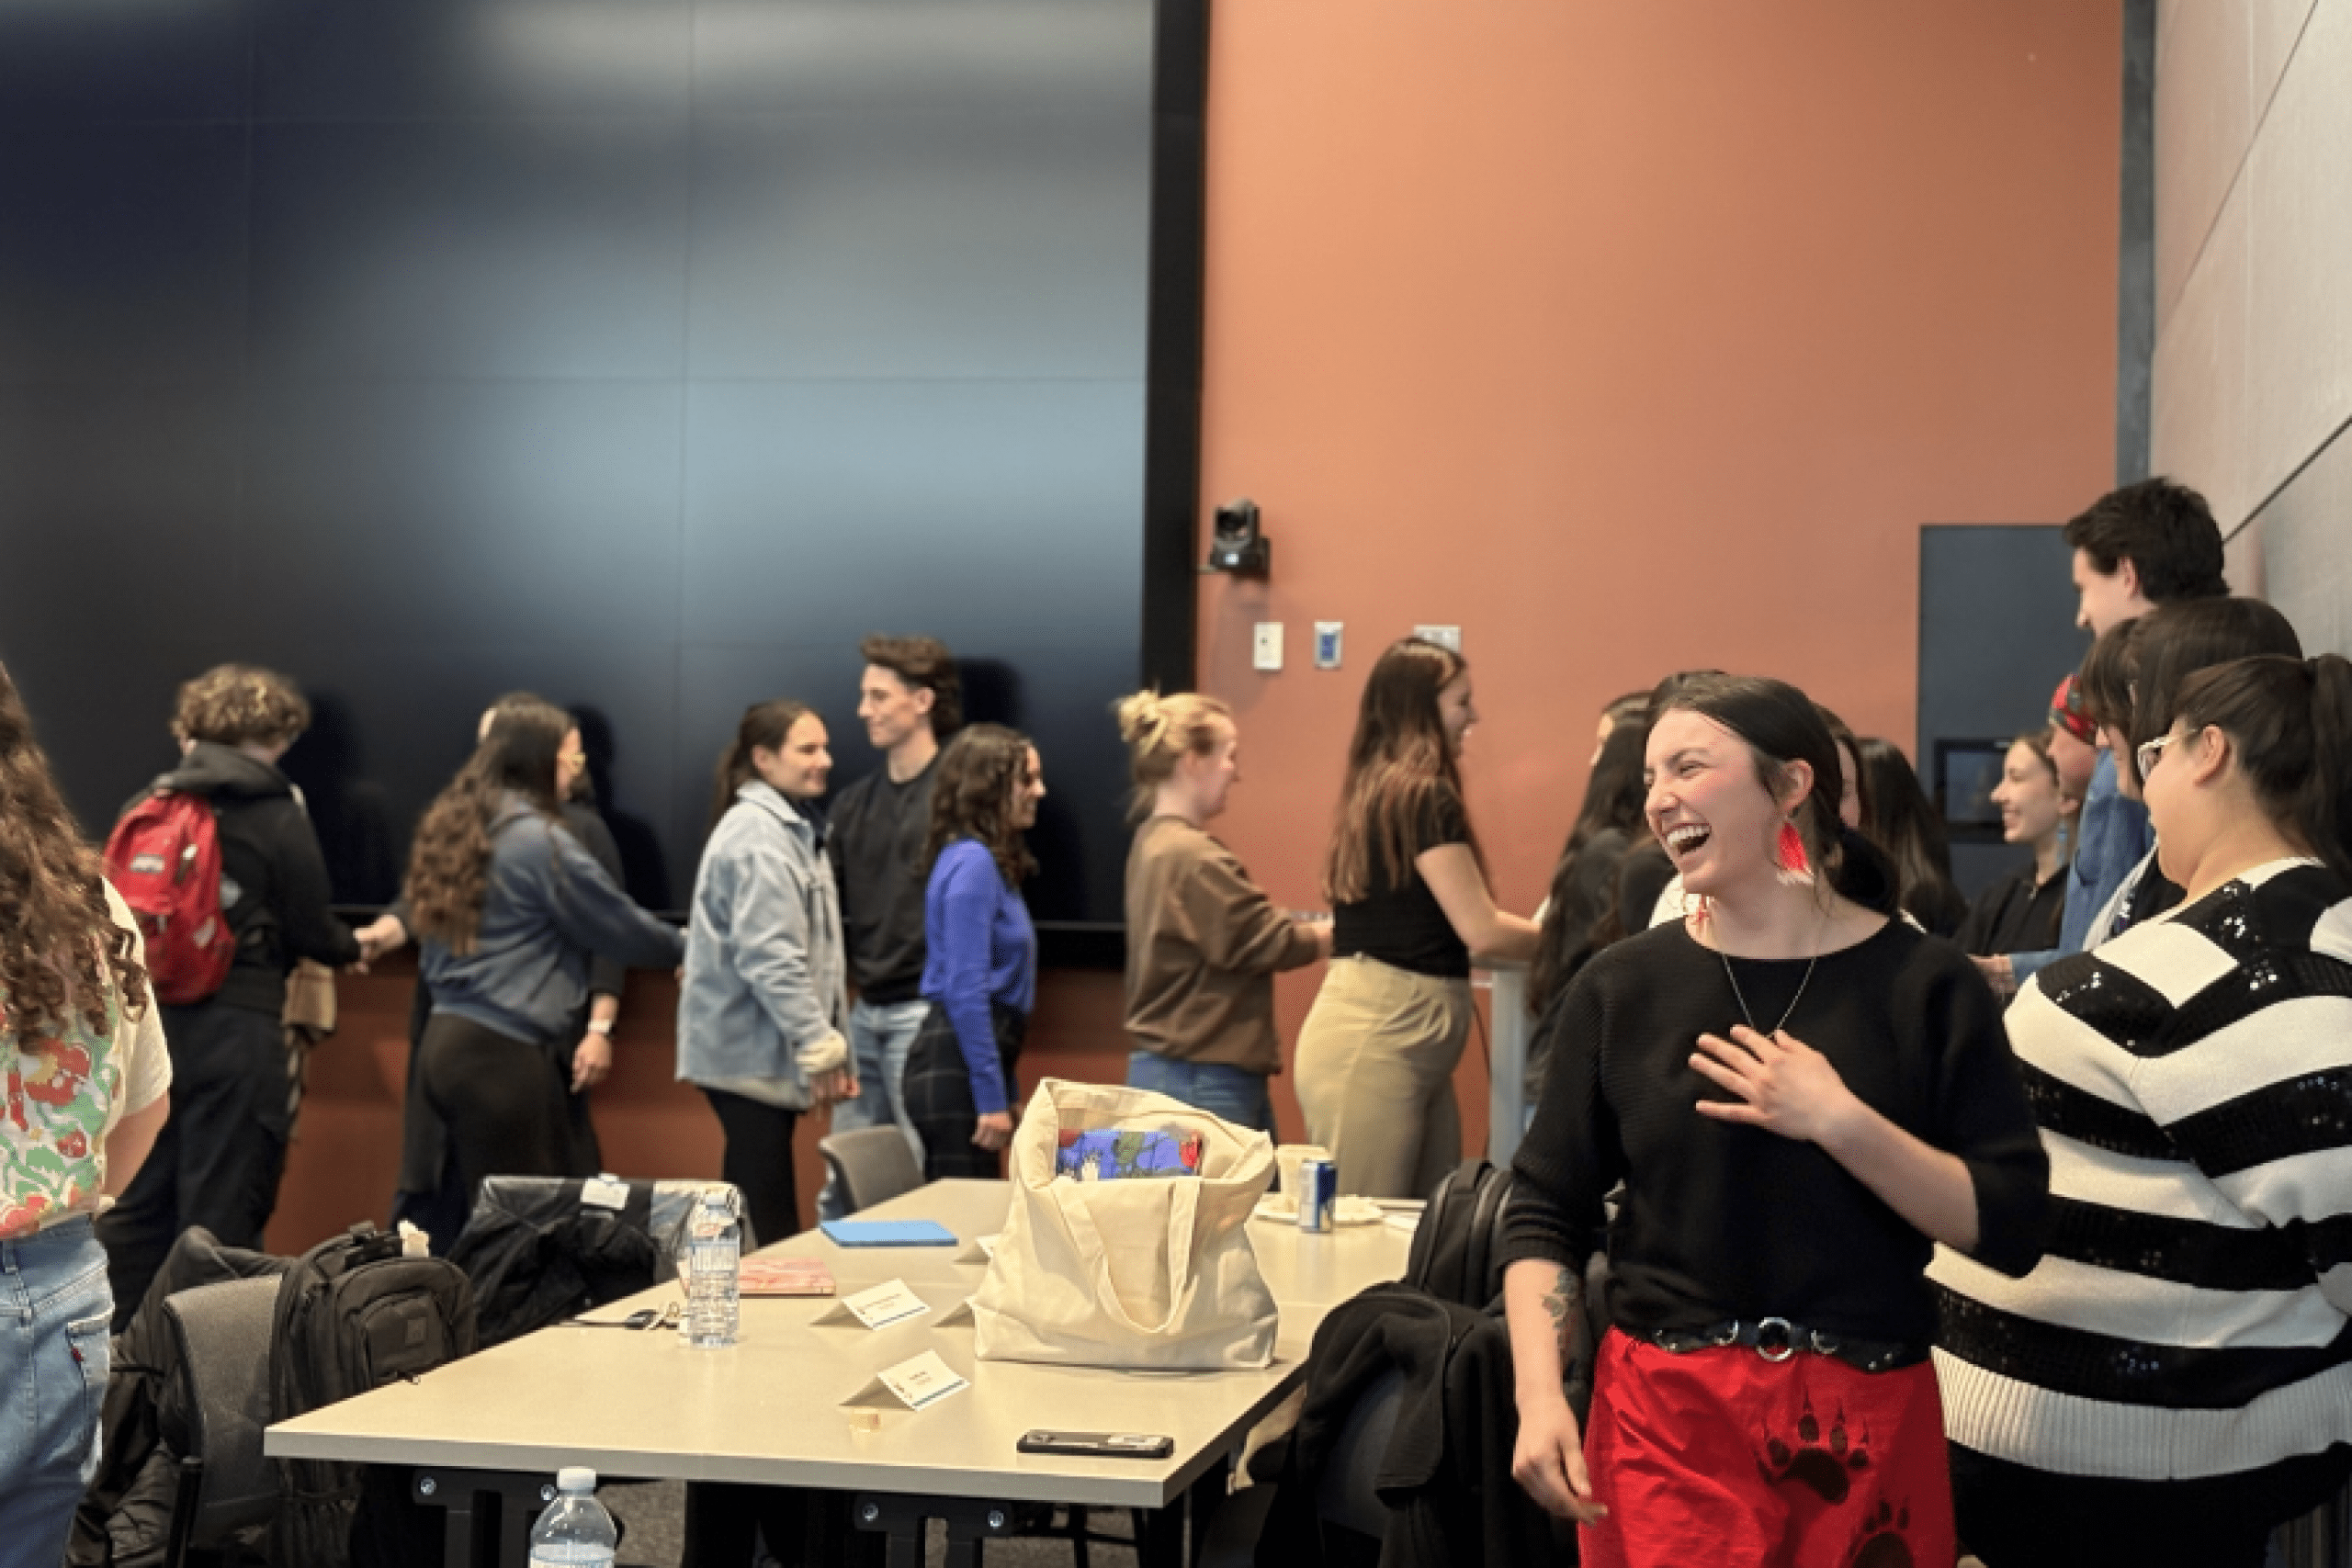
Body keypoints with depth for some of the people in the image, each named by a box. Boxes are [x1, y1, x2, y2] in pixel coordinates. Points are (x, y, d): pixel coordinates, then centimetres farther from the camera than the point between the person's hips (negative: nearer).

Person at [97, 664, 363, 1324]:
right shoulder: (277, 815, -5)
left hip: (146, 1021, 5)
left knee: (134, 1202, 12)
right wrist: (351, 948, 19)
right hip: (234, 1031, -5)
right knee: (221, 1213, 1)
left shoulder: (146, 805, 8)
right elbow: (310, 930, -3)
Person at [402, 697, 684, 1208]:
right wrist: (683, 949, 15)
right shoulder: (538, 839, -13)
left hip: (450, 1041, 9)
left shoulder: (453, 823, 12)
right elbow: (617, 924, -4)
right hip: (501, 1052, -9)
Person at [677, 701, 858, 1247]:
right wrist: (821, 1045, -23)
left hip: (766, 1045, 10)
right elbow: (769, 956, -24)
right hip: (750, 1048, -10)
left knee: (757, 1205, 14)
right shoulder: (757, 834, -17)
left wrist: (826, 1041, 17)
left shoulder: (788, 825, 17)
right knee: (765, 1208, -7)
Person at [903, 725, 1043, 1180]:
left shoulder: (990, 862, 15)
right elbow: (965, 990, -19)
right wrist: (991, 1099, -19)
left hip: (962, 1060, 9)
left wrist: (1005, 1094, 21)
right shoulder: (973, 863, -13)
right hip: (957, 1068, -9)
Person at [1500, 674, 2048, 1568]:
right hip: (1661, 1415, 1)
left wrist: (1838, 1122, -18)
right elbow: (1545, 1213, 3)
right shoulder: (1621, 989, 1)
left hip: (1866, 1423, 0)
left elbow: (2013, 1229, -8)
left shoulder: (1925, 984, -4)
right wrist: (1539, 1396, -10)